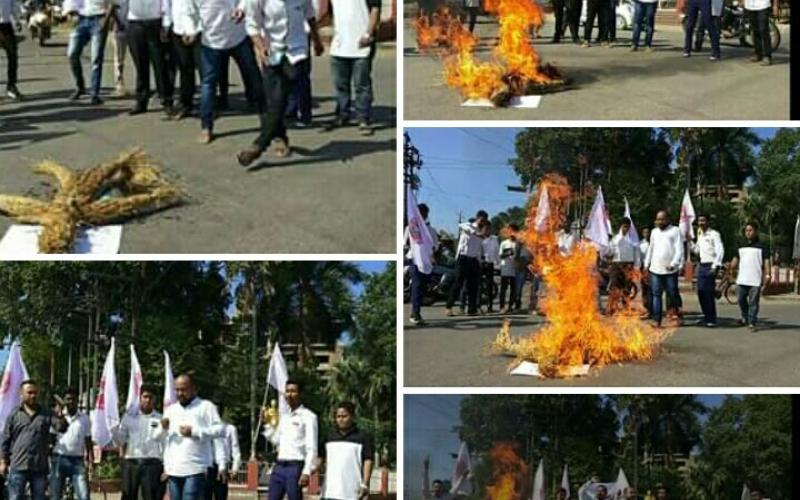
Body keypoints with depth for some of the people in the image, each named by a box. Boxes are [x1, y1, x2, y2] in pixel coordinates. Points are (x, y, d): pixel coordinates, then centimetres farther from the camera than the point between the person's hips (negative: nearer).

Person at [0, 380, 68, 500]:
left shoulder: (46, 414, 7)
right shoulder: (14, 415, 5)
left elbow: (61, 428, -6)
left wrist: (60, 416, -28)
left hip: (40, 467, 2)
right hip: (18, 467, -2)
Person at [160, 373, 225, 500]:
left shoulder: (206, 407, 3)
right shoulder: (170, 409, 20)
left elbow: (220, 429, -7)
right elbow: (157, 437, 18)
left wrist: (194, 432, -15)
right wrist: (163, 428, -4)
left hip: (195, 469, -6)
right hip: (173, 469, 6)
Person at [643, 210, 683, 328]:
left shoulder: (675, 231, 0)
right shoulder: (654, 232, 17)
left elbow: (679, 249, -7)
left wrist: (674, 263, -18)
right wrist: (646, 264, 17)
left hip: (670, 269, -4)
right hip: (655, 269, 4)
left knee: (673, 294, 1)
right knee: (656, 295, -1)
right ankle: (657, 320, -2)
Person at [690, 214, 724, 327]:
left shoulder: (714, 234, -9)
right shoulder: (700, 235, 16)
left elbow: (720, 251, -15)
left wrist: (715, 266, -20)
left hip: (710, 266, -8)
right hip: (702, 265, 8)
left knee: (709, 293, -8)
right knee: (701, 292, 8)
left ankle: (712, 319, -2)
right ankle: (706, 316, 19)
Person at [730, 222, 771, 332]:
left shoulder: (762, 247, 3)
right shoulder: (741, 247, 17)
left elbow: (766, 261, -3)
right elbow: (736, 260, 19)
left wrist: (767, 275, -13)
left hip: (755, 281, -5)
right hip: (742, 280, 5)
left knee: (753, 303, -5)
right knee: (741, 300, 10)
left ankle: (752, 323, -1)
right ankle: (745, 318, 31)